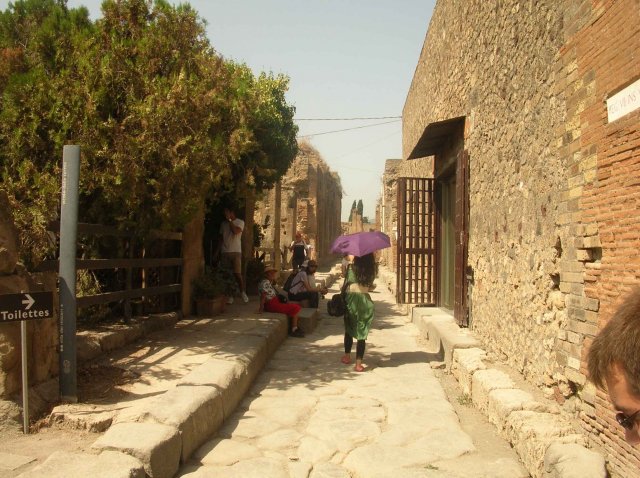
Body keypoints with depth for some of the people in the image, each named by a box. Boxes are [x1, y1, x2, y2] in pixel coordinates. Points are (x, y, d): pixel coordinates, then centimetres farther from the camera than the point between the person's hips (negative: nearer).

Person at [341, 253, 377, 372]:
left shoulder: (351, 268, -4)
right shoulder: (372, 270, 0)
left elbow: (346, 283, -3)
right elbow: (370, 287, 4)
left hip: (352, 299, 0)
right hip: (365, 301, 0)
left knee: (349, 330, 19)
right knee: (362, 332, 3)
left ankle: (347, 357, 31)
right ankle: (358, 363, -1)